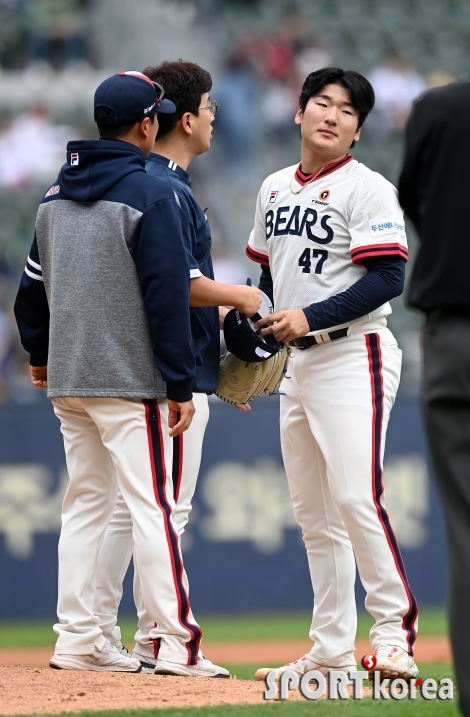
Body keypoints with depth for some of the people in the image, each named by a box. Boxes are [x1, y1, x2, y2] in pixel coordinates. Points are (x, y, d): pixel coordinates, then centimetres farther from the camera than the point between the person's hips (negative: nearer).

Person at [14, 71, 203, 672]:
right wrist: (179, 384, -12)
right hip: (128, 379, -7)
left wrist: (39, 353, 31)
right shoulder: (148, 194, -11)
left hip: (66, 378, 7)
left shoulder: (55, 194, 11)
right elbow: (167, 294, -15)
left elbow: (32, 284, 18)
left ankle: (77, 639, 11)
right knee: (151, 505, -7)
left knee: (85, 502, 12)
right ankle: (176, 641, -11)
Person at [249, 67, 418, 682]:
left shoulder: (367, 189, -8)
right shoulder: (274, 189, 15)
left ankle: (395, 632, -14)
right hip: (297, 362, 8)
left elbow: (389, 279, -16)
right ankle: (331, 649, 12)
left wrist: (310, 317, -21)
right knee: (312, 512, 8)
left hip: (353, 357, -8)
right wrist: (252, 317, 9)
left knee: (355, 497, -19)